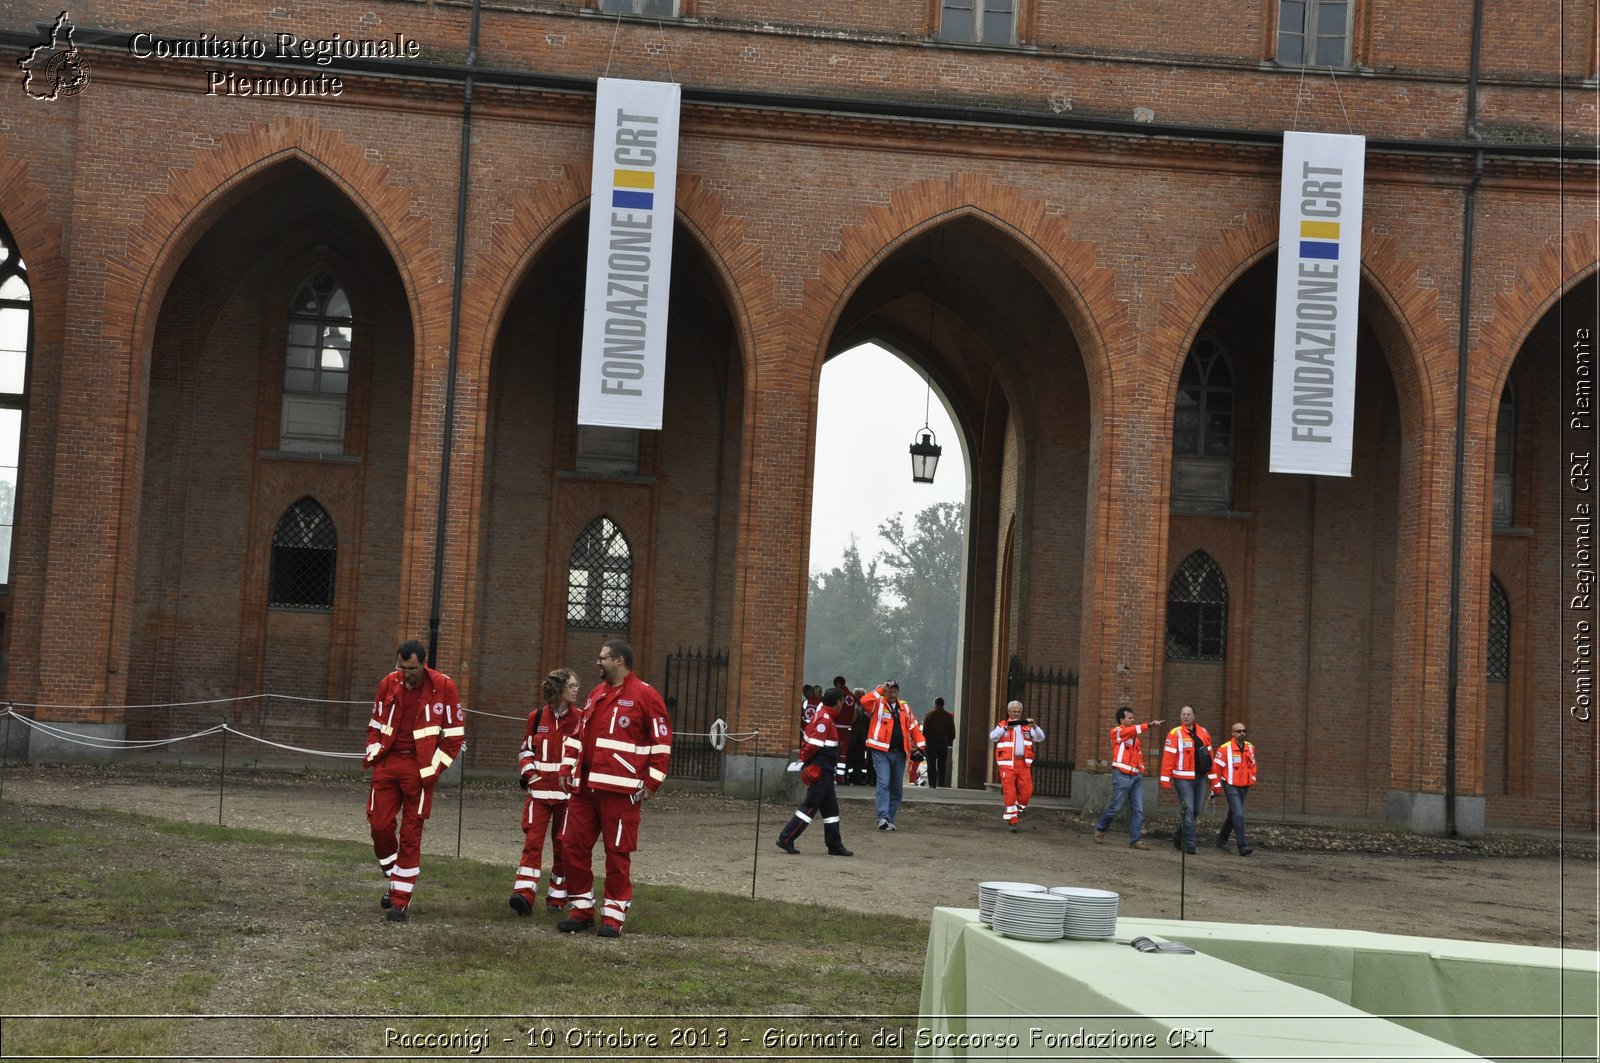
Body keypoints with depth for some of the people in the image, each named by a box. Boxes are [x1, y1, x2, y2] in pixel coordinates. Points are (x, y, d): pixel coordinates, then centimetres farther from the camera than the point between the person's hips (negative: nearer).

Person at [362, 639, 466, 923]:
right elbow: (376, 724, 18)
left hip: (419, 768, -3)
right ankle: (394, 878, 24)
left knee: (411, 835, 0)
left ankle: (401, 900, 6)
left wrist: (435, 768, -6)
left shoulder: (443, 686, -6)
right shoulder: (388, 683, 5)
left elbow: (455, 732, -2)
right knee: (379, 825, -1)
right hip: (387, 763, 4)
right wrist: (372, 753, 3)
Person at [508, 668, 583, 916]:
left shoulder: (579, 719, 2)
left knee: (562, 845, 6)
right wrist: (528, 772, -1)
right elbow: (526, 749, 15)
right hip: (539, 789, 1)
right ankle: (524, 893, -15)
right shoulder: (537, 717, 5)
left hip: (568, 791, 0)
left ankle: (557, 897, 18)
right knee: (533, 840, -9)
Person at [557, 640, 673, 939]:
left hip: (620, 790, -7)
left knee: (617, 852, -1)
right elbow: (578, 733, 23)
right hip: (584, 787, 7)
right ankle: (581, 909, 18)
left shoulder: (645, 695, -5)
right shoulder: (596, 693, 18)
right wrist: (567, 767, 13)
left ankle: (614, 915, 7)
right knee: (573, 846, 7)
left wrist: (652, 782, -9)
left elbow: (662, 741, -6)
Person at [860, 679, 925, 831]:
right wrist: (880, 691, -17)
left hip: (899, 753, 5)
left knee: (897, 788, 9)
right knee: (883, 784, -17)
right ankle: (883, 818, -22)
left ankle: (890, 820, 18)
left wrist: (921, 746, 8)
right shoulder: (878, 704, -1)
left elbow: (913, 727, 16)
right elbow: (864, 702, -21)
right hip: (881, 752, -5)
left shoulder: (904, 707, 13)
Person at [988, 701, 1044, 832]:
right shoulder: (1002, 726, 9)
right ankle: (1012, 821, -4)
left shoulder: (1027, 727, 20)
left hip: (1024, 763, 3)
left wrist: (1034, 726, -4)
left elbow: (1041, 738, 13)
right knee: (1009, 792, -8)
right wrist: (1006, 728, -18)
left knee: (1026, 791, -3)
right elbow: (992, 737, -8)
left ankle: (1019, 811, 20)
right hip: (1008, 763, -3)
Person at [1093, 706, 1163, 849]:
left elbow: (1138, 753, 20)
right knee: (1115, 807, -2)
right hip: (1122, 775, -7)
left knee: (1138, 810, -1)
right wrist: (1149, 725, -31)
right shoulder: (1116, 731, -1)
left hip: (1136, 777, 7)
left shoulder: (1134, 736, 21)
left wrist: (1141, 769, 6)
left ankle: (1134, 840, 1)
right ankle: (1100, 828, 21)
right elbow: (1132, 730, -20)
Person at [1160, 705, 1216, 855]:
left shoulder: (1204, 733, 11)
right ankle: (1189, 845, -3)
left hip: (1200, 778, 5)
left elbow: (1210, 756, 14)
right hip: (1183, 779, -5)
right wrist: (1165, 779, -15)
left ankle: (1178, 835, 30)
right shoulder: (1175, 734, -5)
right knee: (1188, 810, -8)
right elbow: (1168, 757, -10)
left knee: (1196, 810, 10)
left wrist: (1212, 777, 11)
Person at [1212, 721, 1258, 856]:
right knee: (1238, 815, -15)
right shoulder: (1224, 748, -11)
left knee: (1233, 815, 16)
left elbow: (1252, 765, 21)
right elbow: (1217, 767, -8)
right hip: (1230, 786, -7)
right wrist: (1217, 786, -8)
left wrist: (1251, 781, 14)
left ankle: (1221, 841, 31)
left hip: (1244, 787, 7)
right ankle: (1242, 846, -16)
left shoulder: (1250, 748, 8)